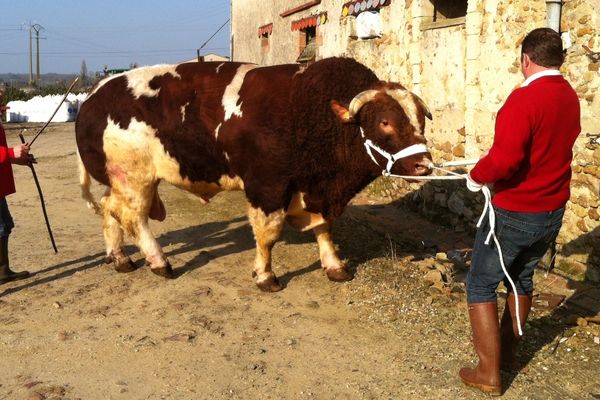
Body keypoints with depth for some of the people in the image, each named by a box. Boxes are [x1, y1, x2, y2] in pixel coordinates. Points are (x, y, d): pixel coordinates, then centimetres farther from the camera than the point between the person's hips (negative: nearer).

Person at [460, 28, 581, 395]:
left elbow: (504, 160, -32)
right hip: (553, 212, 8)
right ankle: (508, 352, 38)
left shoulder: (525, 98, -22)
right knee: (522, 278, 25)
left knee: (481, 285, 5)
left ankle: (489, 374, 9)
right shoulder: (571, 98, 5)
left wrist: (476, 176, -13)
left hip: (514, 213, -8)